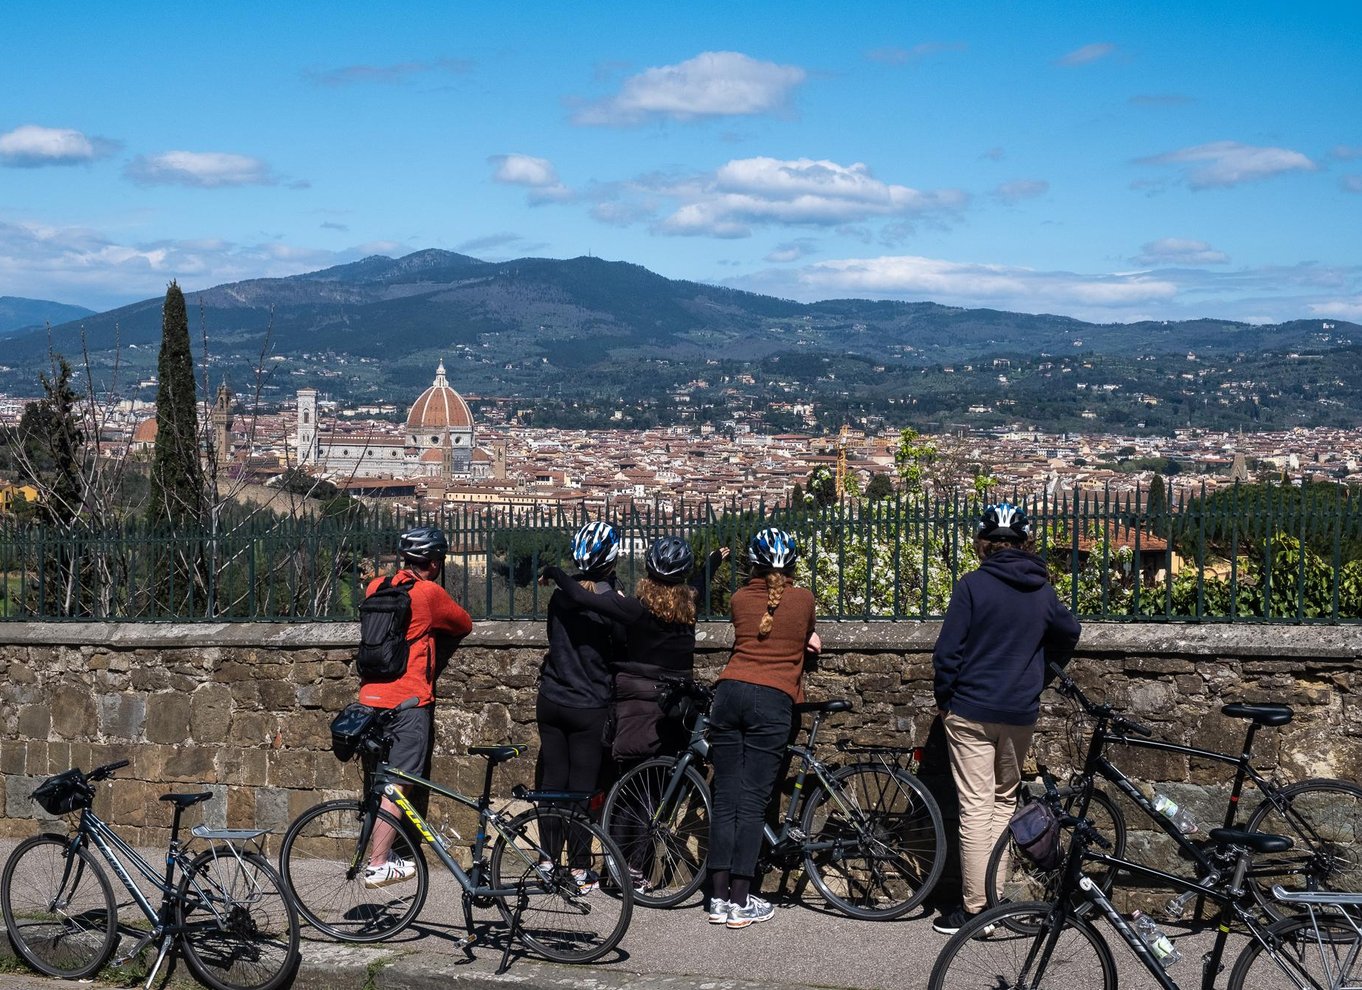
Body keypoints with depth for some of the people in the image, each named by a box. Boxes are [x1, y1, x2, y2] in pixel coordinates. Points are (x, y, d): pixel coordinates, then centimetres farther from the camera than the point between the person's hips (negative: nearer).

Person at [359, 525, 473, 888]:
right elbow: (464, 626, 4)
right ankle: (378, 866, -3)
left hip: (371, 696, 7)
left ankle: (381, 853, 21)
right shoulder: (429, 593, -10)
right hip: (408, 701, -7)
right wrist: (440, 626, 24)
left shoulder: (376, 587, 8)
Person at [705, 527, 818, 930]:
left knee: (725, 799, 5)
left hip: (730, 690, 3)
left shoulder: (740, 599, 11)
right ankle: (740, 903, -2)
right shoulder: (803, 599, 6)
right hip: (772, 699, -3)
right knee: (752, 803, -3)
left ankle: (718, 898, 5)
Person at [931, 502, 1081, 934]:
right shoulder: (1042, 590, 4)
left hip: (971, 710, -4)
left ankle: (974, 908, -1)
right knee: (1005, 800, 17)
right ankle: (995, 899, 17)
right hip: (1021, 713, 4)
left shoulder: (973, 585, -10)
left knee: (976, 806, -2)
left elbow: (948, 650, -11)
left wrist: (944, 697, 3)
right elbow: (1068, 634, 21)